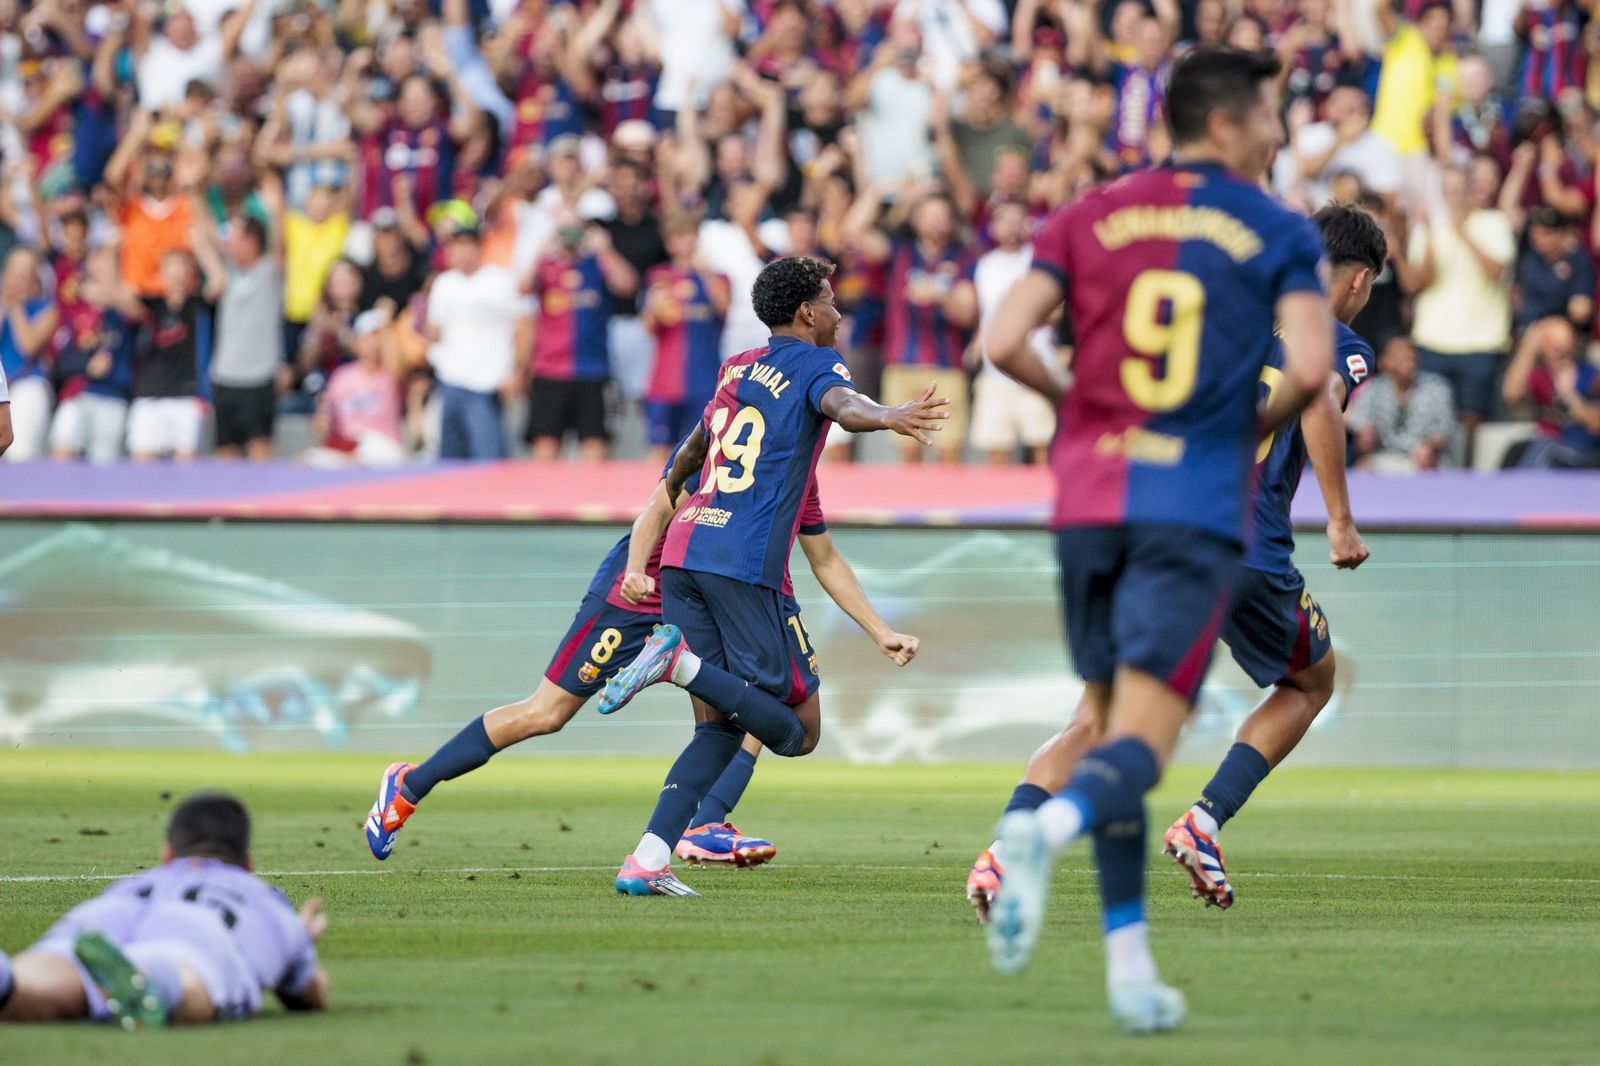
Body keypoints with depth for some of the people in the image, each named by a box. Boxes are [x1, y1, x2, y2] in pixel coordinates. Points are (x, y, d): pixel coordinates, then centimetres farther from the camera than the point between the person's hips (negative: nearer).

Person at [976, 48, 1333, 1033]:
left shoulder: (1087, 219, 9)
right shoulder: (1280, 233, 2)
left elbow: (1004, 343, -1)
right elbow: (1310, 369, -9)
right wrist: (1260, 426, 10)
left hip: (1091, 499, 4)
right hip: (1196, 506, -4)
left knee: (1112, 721, 15)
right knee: (1145, 740, -7)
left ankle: (1129, 965, 11)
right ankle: (1047, 825, -41)